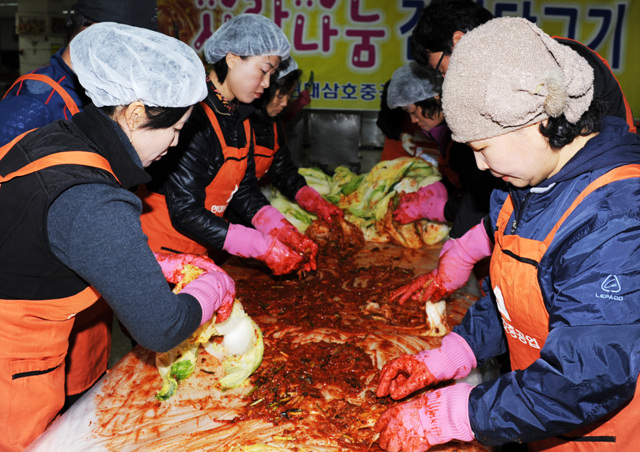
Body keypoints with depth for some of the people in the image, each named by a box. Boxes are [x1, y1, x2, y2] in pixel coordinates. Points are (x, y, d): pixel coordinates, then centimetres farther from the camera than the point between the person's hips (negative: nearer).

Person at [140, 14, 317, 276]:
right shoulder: (193, 117, -25)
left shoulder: (239, 116, 3)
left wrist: (284, 233, -7)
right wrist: (264, 248, -24)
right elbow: (185, 212, -26)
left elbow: (244, 188, 7)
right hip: (159, 251, -8)